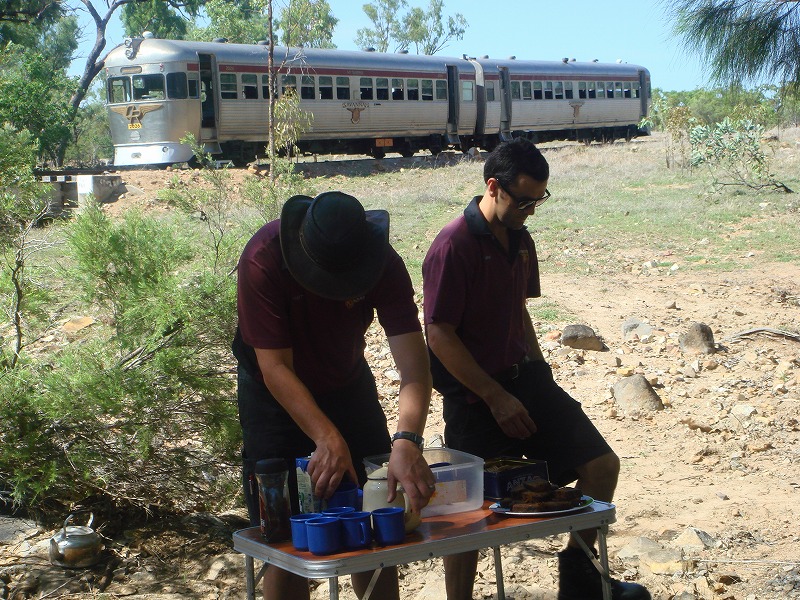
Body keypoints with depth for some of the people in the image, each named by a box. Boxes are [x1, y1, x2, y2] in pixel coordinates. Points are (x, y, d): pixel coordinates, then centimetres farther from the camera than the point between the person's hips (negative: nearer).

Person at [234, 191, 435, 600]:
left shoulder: (383, 262, -26)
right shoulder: (264, 259, -32)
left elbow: (414, 365, -32)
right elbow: (276, 368, -31)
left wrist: (407, 441, -48)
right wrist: (328, 439, -43)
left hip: (348, 384, 3)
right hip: (277, 395, -2)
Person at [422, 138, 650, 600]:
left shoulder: (520, 241, 9)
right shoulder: (453, 247, -17)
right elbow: (439, 335, -18)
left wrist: (539, 373, 13)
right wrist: (496, 398, -17)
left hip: (522, 376, 8)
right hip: (473, 394, -7)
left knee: (602, 465, 3)